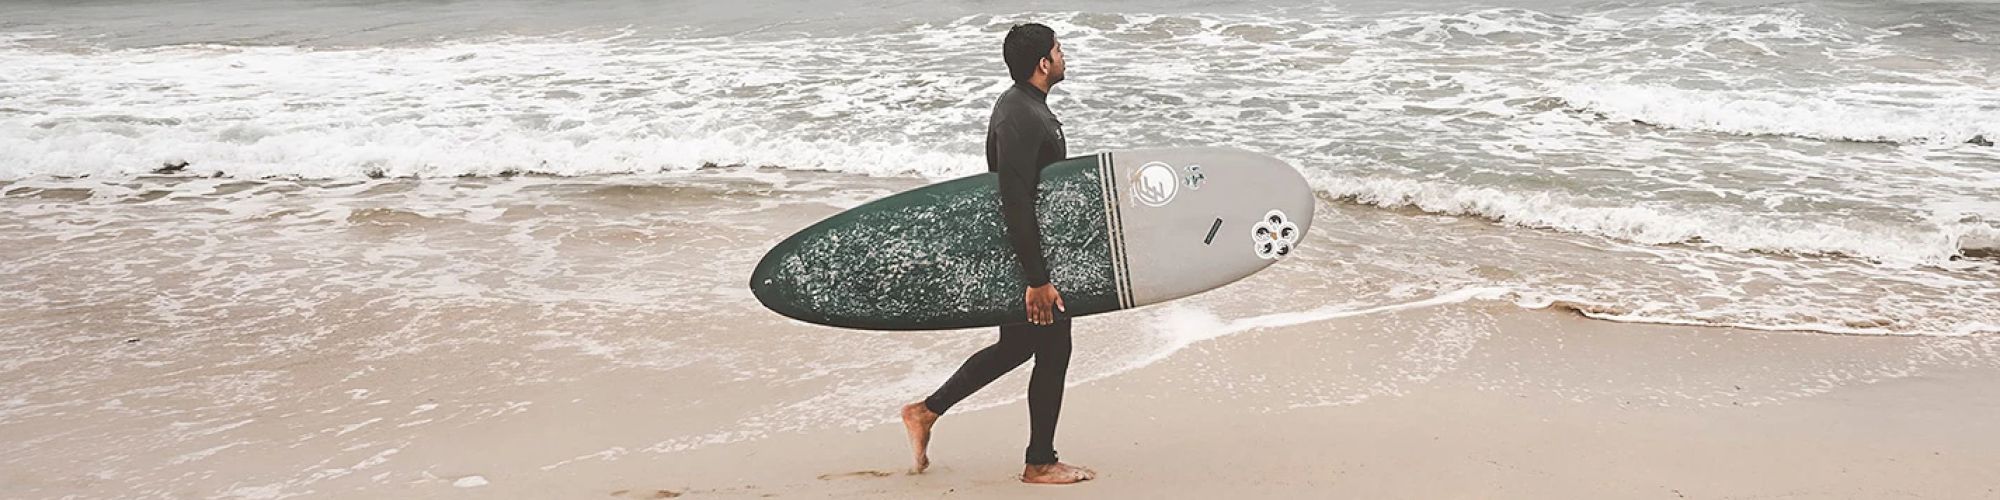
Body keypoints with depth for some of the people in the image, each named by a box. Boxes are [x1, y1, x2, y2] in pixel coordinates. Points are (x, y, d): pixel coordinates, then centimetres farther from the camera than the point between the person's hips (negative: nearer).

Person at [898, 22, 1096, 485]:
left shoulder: (1023, 104, 11)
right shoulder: (1020, 119, -24)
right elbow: (1016, 204, -28)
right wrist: (1037, 279, -26)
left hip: (1027, 249, 10)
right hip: (1028, 253, -10)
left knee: (1016, 346, 20)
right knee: (1052, 351, 3)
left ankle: (927, 411, 26)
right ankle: (1040, 464, 16)